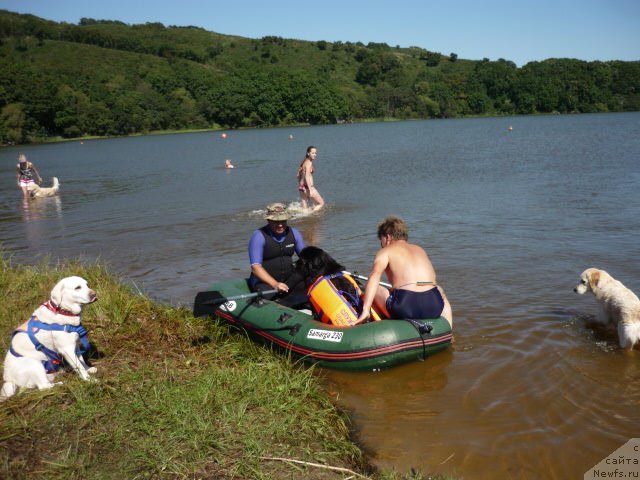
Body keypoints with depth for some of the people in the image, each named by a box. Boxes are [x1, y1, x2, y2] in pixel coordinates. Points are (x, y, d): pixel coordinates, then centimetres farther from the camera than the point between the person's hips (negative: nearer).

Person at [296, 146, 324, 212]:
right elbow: (307, 177, -24)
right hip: (307, 187, -9)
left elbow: (298, 175, 20)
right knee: (321, 203, 3)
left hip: (301, 187, 9)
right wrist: (310, 190, -28)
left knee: (304, 209, 13)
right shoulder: (309, 163, -14)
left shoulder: (303, 162, 13)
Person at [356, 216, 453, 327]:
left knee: (373, 292, 18)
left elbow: (375, 276, -7)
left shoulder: (386, 251, 11)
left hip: (404, 307, -5)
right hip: (433, 308, 5)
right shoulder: (420, 249, 26)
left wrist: (365, 310, -14)